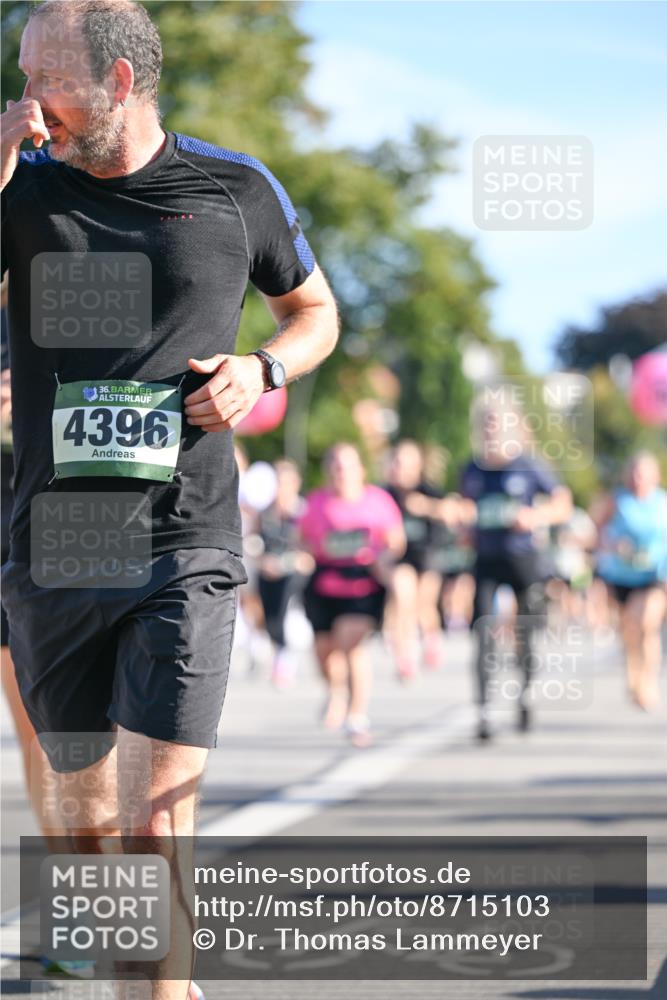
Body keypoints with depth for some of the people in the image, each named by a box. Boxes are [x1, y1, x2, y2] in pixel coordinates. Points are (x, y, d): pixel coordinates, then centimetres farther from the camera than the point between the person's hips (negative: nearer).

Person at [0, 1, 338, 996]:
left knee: (161, 817, -13)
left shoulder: (237, 189, 5)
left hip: (185, 549, -2)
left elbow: (315, 311, 21)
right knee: (88, 811, 10)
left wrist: (261, 370, -1)